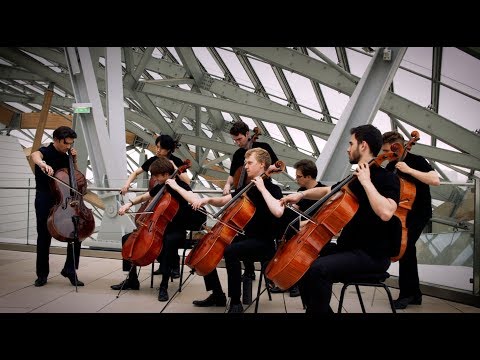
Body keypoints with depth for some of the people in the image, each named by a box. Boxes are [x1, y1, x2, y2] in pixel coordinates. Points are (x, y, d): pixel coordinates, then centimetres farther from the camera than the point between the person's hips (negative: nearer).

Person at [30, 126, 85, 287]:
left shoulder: (65, 157, 13)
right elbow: (34, 155, -30)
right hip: (45, 202, -5)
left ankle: (70, 270, 6)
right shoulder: (45, 151, -4)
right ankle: (42, 274, 15)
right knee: (44, 237, 1)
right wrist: (42, 163, -53)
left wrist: (74, 160, 6)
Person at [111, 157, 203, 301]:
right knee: (127, 239, 1)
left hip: (176, 231, -8)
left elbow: (195, 201, -35)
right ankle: (132, 280, 11)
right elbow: (144, 197, 27)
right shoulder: (160, 186, 7)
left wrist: (176, 187, -29)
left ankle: (164, 286, -30)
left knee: (168, 242, -41)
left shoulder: (181, 185, -13)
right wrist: (130, 203, 10)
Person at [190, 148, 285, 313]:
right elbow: (223, 201, 18)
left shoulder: (273, 189, -10)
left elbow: (277, 212, -32)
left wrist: (262, 188, -24)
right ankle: (218, 295, 9)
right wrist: (209, 199, -3)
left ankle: (235, 303, -24)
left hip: (263, 243, -8)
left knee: (230, 251, -35)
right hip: (245, 237, 8)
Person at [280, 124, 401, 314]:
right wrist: (302, 194, 13)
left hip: (372, 255, -9)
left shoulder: (387, 178, -13)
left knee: (318, 269, -28)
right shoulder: (355, 177, 13)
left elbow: (385, 213, -33)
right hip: (348, 247, 9)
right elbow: (327, 191, 28)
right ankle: (313, 308, 13)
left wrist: (366, 182, -24)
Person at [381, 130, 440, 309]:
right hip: (403, 212, 7)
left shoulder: (416, 161, -14)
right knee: (408, 249, 10)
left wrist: (409, 170, -31)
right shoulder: (391, 166, 5)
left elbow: (435, 180, -28)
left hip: (419, 213, -7)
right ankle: (414, 294, 21)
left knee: (405, 248, -19)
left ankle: (406, 293, -9)